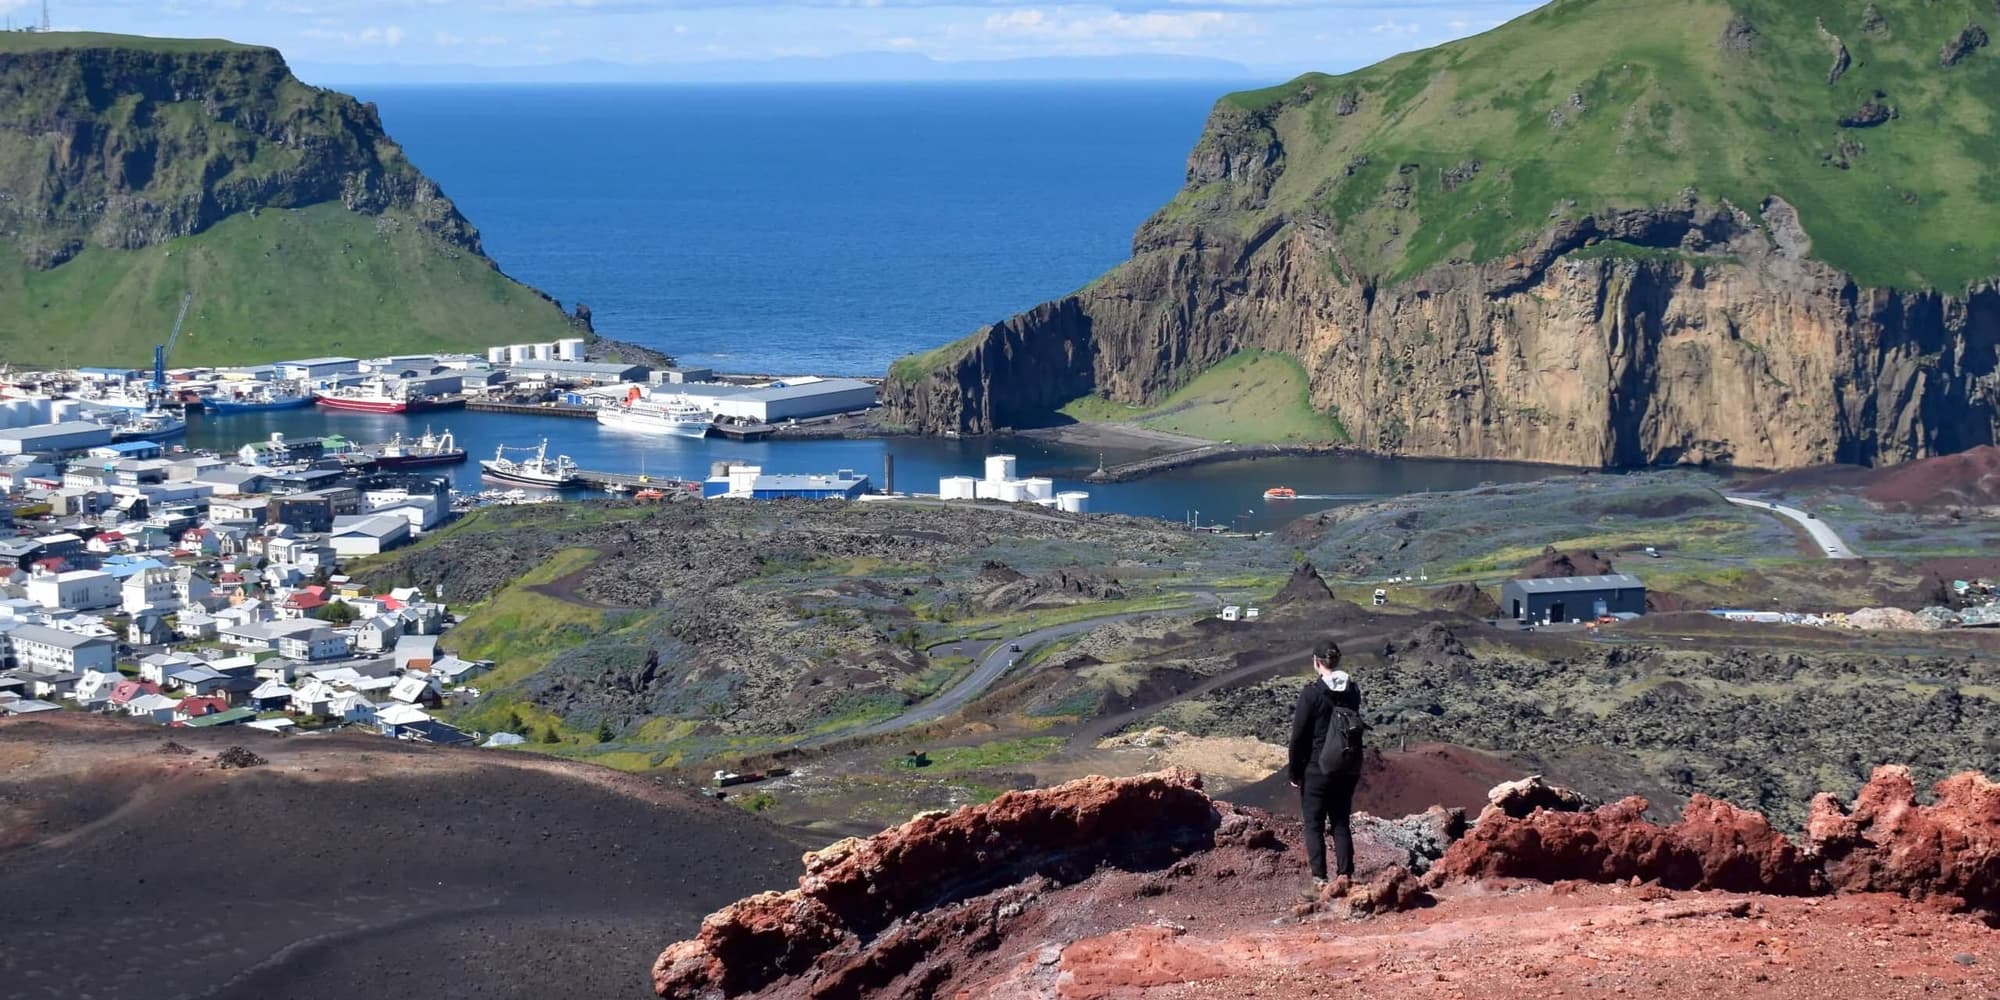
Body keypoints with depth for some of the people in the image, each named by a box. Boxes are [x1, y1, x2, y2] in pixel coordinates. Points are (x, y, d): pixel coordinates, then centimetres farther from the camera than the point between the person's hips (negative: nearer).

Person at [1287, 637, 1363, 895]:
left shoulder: (1312, 693, -15)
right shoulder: (1353, 690, 1)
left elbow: (1299, 735, -11)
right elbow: (1355, 726, 10)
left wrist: (1294, 771, -2)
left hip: (1317, 769, -5)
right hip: (1348, 770, 5)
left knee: (1314, 825, 4)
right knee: (1341, 823, 13)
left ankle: (1320, 882, 0)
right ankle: (1345, 878, 10)